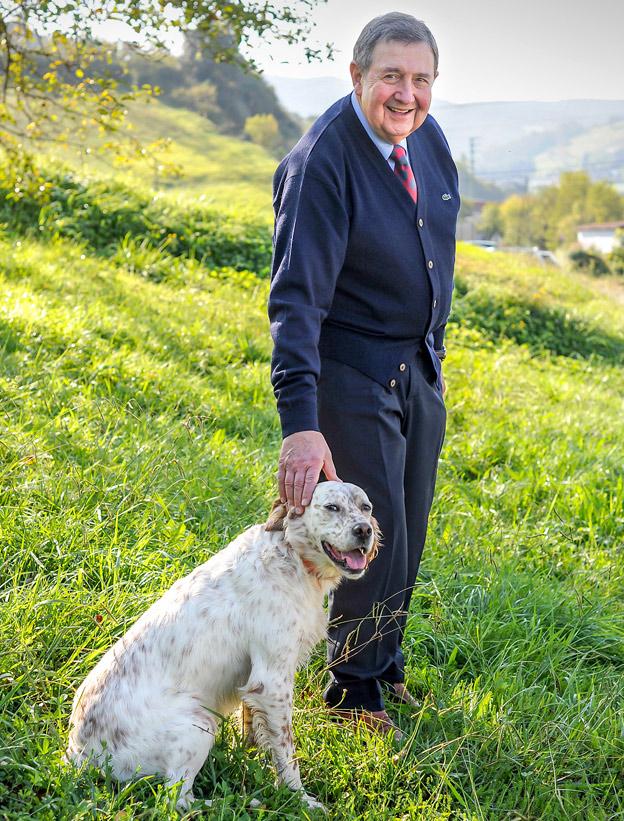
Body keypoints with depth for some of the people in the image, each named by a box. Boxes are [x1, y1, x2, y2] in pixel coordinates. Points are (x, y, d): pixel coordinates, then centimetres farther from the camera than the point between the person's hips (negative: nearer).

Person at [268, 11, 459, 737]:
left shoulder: (426, 136, 0)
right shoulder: (322, 162, -23)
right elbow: (297, 297, -29)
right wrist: (299, 423, -38)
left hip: (421, 369, 7)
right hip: (352, 372, -7)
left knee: (407, 539, 17)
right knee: (374, 542, -1)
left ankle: (385, 666, 38)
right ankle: (355, 691, 22)